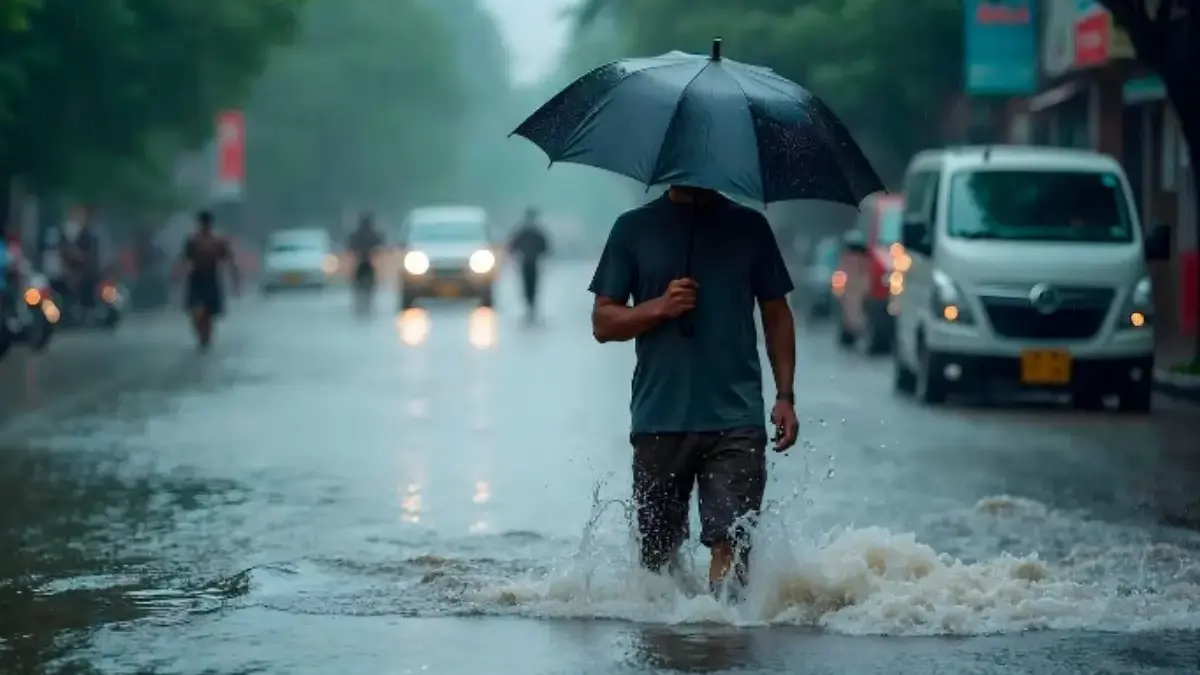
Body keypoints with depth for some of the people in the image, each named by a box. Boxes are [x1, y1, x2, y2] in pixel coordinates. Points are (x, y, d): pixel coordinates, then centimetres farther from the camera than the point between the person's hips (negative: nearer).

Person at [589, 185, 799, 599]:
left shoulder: (748, 227, 9)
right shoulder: (634, 228, 8)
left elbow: (776, 315, 12)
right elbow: (603, 323, 7)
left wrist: (785, 397, 3)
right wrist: (659, 308, -12)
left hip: (736, 420, -1)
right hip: (658, 420, 1)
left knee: (731, 541, -14)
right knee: (657, 551, 9)